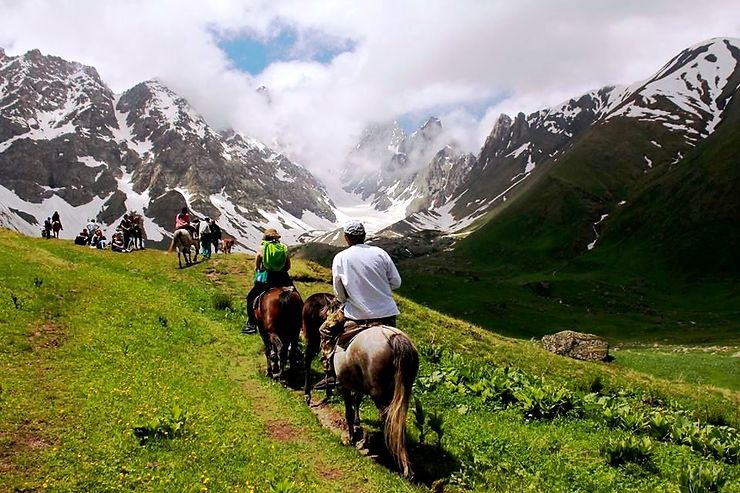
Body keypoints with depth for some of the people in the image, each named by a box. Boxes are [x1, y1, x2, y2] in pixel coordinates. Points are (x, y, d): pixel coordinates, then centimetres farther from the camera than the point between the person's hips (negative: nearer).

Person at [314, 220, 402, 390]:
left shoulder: (340, 258, -5)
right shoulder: (380, 253, -2)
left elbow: (339, 294, -1)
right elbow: (396, 282, 3)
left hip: (357, 314, -2)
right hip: (387, 313, 2)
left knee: (326, 331, 18)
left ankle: (330, 373, 13)